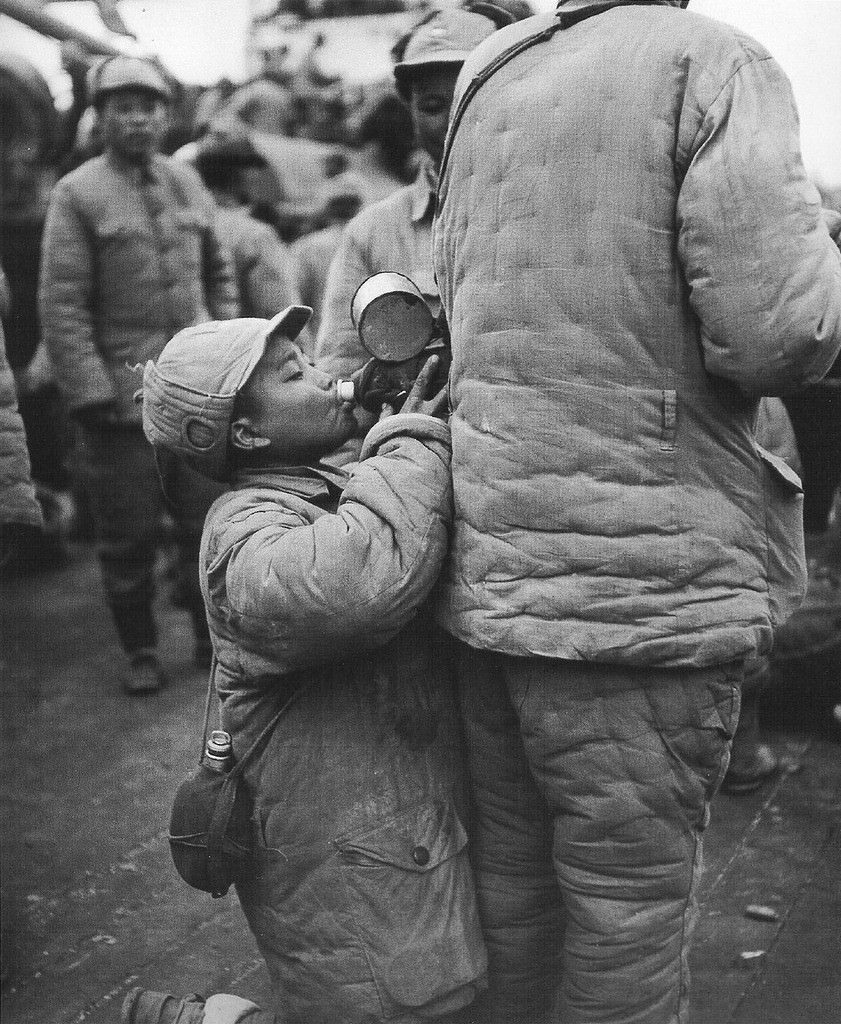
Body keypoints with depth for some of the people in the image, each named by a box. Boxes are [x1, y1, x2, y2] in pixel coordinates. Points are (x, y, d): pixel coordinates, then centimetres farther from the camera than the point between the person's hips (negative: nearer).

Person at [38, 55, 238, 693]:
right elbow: (61, 304, -9)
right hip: (122, 397, -4)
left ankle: (213, 635, 24)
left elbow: (219, 271, 18)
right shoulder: (77, 195, -6)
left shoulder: (188, 183, 9)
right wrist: (89, 393, -14)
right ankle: (141, 652, 20)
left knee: (209, 519, 8)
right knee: (129, 537, 4)